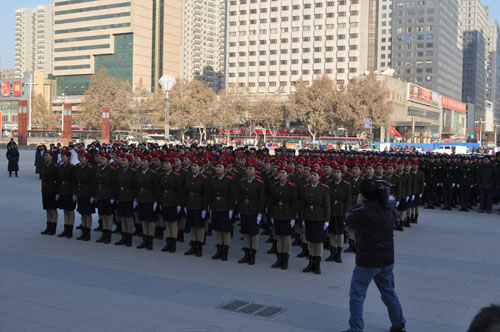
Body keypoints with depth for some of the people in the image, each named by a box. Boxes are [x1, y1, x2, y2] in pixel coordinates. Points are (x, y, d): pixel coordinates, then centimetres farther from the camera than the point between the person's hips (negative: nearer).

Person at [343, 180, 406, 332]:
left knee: (357, 295, 7)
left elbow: (348, 217, 0)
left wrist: (358, 204, 13)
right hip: (387, 259, 6)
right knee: (389, 292, 22)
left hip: (367, 262, -6)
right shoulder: (389, 210, -4)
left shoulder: (361, 213, -20)